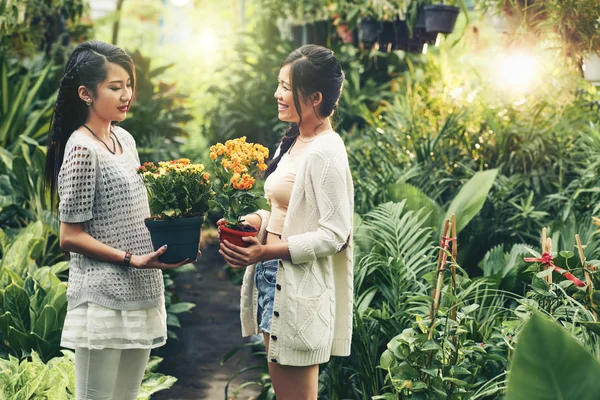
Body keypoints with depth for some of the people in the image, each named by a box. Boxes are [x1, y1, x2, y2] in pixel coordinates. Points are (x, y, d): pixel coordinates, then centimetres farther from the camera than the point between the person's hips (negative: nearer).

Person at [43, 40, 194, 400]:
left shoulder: (124, 139, 10)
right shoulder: (83, 149, -14)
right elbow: (71, 236, -13)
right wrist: (131, 259, -19)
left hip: (140, 296, 8)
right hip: (104, 300, -8)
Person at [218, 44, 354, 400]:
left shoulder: (325, 153, -18)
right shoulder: (292, 144, 11)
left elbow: (334, 234, -21)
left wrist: (266, 252, -23)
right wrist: (249, 222, 2)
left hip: (301, 291, -9)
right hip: (275, 282, 9)